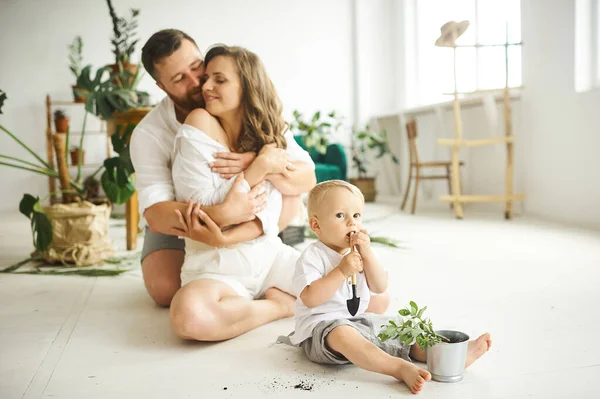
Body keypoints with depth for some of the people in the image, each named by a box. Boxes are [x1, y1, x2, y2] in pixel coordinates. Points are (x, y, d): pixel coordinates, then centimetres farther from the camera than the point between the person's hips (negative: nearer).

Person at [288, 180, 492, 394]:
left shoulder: (359, 253, 9)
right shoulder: (312, 256, -12)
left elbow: (380, 287, -1)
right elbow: (310, 299, -23)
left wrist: (367, 253, -14)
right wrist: (342, 271, -28)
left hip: (358, 322, 8)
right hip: (321, 328, -8)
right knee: (343, 334, -39)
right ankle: (401, 368, -49)